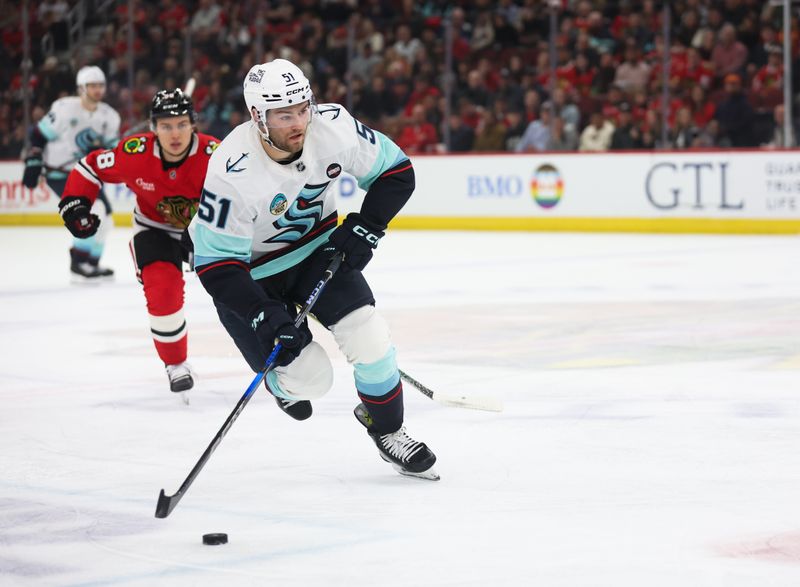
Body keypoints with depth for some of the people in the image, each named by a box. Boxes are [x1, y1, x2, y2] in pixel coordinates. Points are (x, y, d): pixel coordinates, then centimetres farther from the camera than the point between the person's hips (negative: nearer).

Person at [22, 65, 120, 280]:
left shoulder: (109, 116, -1)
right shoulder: (65, 109, -18)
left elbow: (114, 147, 7)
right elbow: (39, 135, -10)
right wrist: (33, 164, -10)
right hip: (59, 173, -7)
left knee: (104, 218, 6)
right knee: (93, 210, -23)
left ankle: (91, 263, 21)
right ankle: (78, 263, -16)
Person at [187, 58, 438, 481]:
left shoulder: (333, 126, -23)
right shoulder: (232, 173, -33)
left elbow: (396, 172, -6)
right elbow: (216, 264, -27)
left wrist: (366, 227, -18)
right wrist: (266, 317, -35)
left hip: (317, 246, 4)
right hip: (249, 269, -4)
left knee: (368, 337, -12)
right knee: (309, 379, -8)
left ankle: (386, 428, 14)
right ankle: (282, 381, 30)